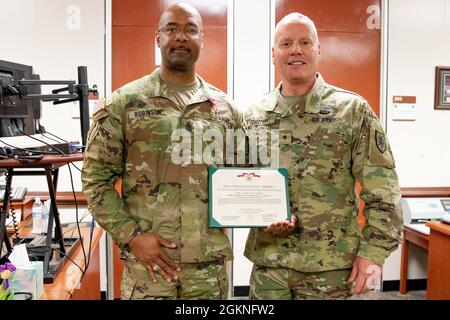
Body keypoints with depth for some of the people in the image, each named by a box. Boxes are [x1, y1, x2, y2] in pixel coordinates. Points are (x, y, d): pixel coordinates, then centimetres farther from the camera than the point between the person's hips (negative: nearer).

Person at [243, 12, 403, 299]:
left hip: (331, 263, -2)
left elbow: (383, 190, -7)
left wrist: (374, 251, -12)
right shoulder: (254, 115, 4)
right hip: (267, 259, 3)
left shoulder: (353, 110, -5)